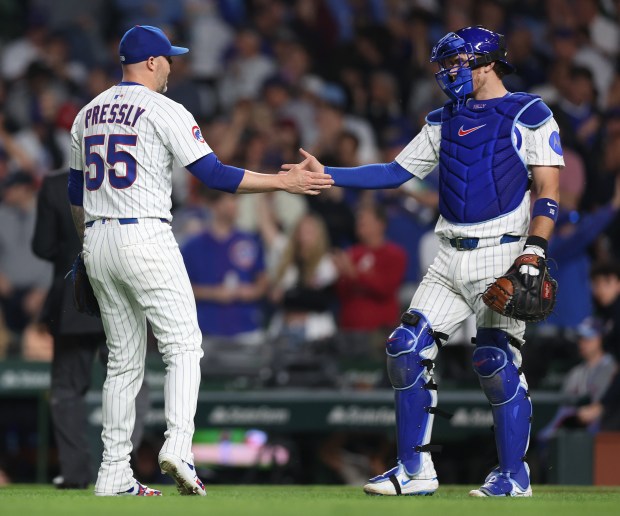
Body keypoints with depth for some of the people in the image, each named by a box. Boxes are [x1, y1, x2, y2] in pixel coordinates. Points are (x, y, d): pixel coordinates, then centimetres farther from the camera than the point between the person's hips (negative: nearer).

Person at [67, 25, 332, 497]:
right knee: (183, 344, -4)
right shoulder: (165, 111, -7)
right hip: (145, 237, -7)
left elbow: (75, 192, 19)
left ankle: (114, 474, 8)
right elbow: (214, 174, -12)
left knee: (124, 359, 11)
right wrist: (285, 182, -7)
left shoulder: (89, 113, 14)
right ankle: (177, 447, -23)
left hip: (97, 244, 7)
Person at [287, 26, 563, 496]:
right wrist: (325, 174, 10)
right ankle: (415, 471, 5)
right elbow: (396, 173, 18)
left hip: (502, 254, -7)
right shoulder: (444, 122, 18)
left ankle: (514, 476, 2)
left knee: (497, 361, -11)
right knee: (408, 348, -2)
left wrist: (535, 251, -18)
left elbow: (548, 191, -7)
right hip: (452, 259, 7)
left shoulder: (529, 115, -2)